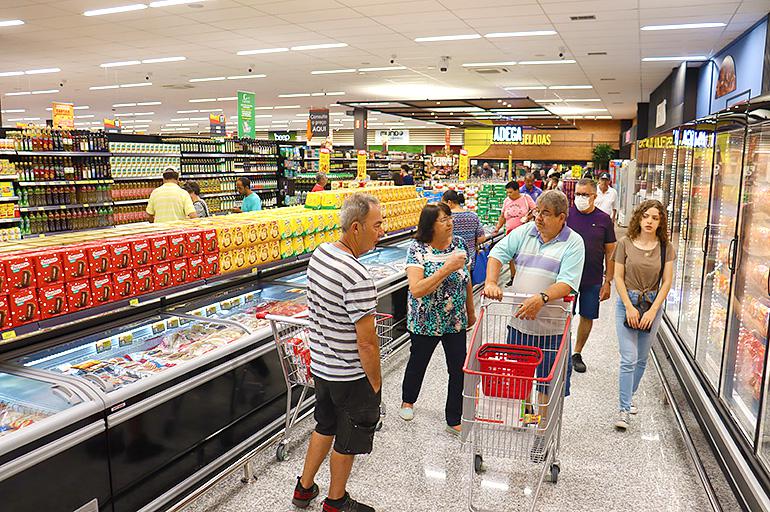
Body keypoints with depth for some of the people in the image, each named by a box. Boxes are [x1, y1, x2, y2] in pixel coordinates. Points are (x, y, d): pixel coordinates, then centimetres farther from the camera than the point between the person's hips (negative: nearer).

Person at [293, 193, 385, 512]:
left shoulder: (319, 253, -3)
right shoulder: (357, 278, -30)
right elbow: (367, 343, -26)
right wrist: (375, 382, -11)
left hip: (321, 365, 8)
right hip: (351, 376, -8)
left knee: (325, 426, 27)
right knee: (347, 441, 15)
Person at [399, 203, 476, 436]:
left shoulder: (458, 243, -4)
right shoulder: (417, 250, -18)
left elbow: (466, 280, 9)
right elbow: (416, 290, -29)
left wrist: (471, 311, 15)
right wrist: (447, 268, -33)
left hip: (456, 321, 3)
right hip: (425, 323, -3)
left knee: (460, 369, 4)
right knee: (418, 362, 19)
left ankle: (455, 421, 22)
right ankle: (408, 400, 48)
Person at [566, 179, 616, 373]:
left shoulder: (604, 219, -1)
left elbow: (610, 252, 3)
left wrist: (608, 281, 0)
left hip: (593, 280, 2)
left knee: (587, 317, 11)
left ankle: (577, 353, 28)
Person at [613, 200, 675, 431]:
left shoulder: (666, 247, 0)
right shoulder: (625, 243, -5)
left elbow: (666, 282, -1)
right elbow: (618, 278, -4)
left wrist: (653, 310, -8)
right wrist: (629, 307, -10)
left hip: (653, 305, 2)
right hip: (627, 302, -2)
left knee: (642, 358, 12)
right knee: (629, 359, -7)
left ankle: (629, 396, 31)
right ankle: (624, 409, -1)